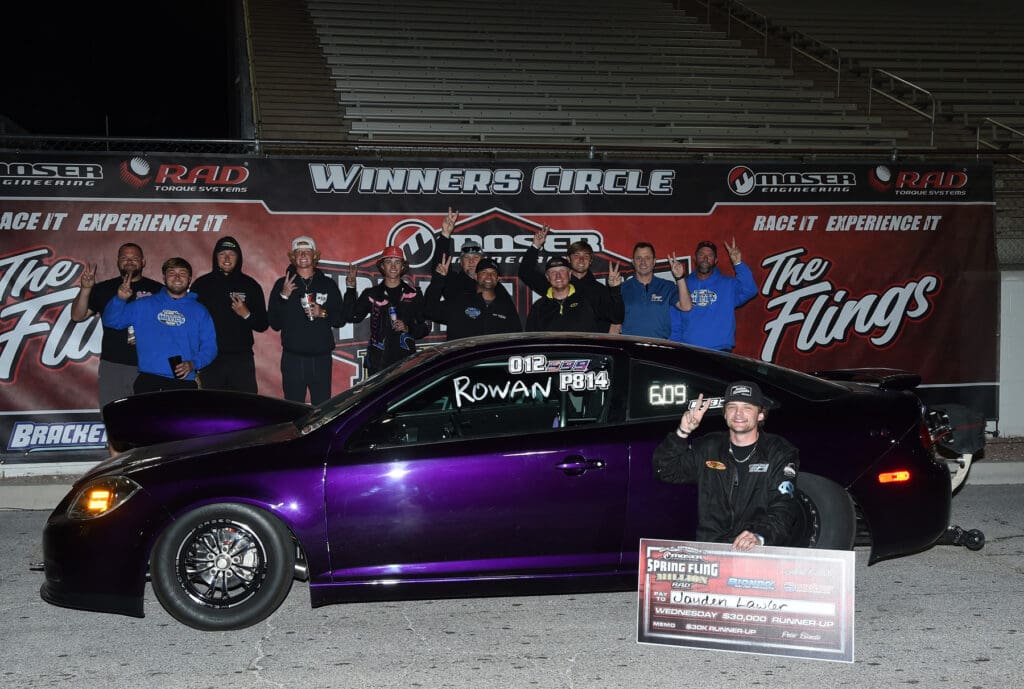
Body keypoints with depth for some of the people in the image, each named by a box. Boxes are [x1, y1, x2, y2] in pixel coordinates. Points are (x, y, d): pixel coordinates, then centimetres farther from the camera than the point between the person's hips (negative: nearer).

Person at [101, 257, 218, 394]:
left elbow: (209, 347, 8)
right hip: (148, 381, 0)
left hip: (184, 382, 0)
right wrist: (120, 299, -7)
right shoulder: (144, 306, 14)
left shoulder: (199, 311, 12)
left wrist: (193, 364, -10)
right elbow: (111, 320, 12)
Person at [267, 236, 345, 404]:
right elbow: (274, 323, 1)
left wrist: (323, 313, -9)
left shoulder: (328, 285, 10)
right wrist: (283, 296, -11)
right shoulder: (282, 284, 6)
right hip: (293, 358, -1)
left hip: (321, 358, 1)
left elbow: (341, 319, 10)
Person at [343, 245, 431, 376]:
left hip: (405, 360, 0)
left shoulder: (413, 294, 11)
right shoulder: (372, 294, 11)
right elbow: (352, 316, -1)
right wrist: (351, 289, -6)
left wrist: (408, 329, -5)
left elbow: (425, 327, 13)